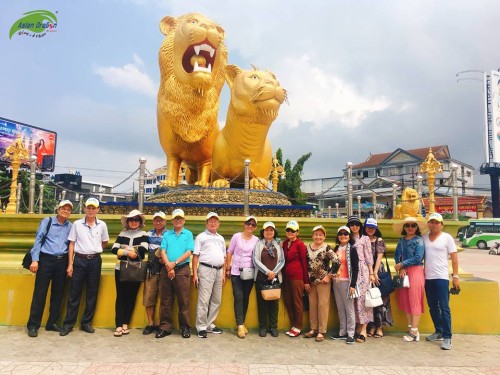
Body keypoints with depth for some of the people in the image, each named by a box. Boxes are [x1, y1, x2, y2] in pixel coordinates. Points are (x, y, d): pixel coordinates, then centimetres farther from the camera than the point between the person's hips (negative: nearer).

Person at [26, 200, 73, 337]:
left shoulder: (70, 226, 7)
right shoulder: (47, 221, 0)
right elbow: (38, 240, -4)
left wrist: (69, 263, 3)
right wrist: (35, 260, -11)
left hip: (62, 262, 3)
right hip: (46, 259, -3)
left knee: (58, 293, 9)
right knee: (40, 293, -1)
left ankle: (52, 323, 21)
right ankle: (33, 325, 9)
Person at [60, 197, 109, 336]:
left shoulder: (102, 225, 2)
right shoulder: (77, 224, -1)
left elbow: (104, 243, 16)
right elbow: (71, 244, 0)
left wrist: (94, 251, 10)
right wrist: (70, 264, -4)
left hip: (95, 261, 1)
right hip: (79, 260, -1)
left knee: (92, 293, 7)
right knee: (74, 293, 3)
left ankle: (86, 322, 19)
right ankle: (68, 323, 14)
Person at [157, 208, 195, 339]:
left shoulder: (188, 234, 6)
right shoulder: (167, 234, 12)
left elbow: (188, 252, -4)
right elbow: (163, 252, 3)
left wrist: (174, 263, -12)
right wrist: (168, 266, -12)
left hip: (182, 269, -2)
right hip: (166, 269, 2)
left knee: (183, 300, 1)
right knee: (165, 300, 5)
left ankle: (185, 327, 11)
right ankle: (165, 327, 14)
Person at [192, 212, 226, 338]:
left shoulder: (221, 238, 18)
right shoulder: (201, 237, 2)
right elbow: (195, 256, -2)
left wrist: (224, 273, 13)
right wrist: (195, 274, -9)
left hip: (218, 271, 6)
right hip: (206, 270, -6)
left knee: (216, 300, 10)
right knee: (204, 300, -5)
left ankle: (209, 324, 20)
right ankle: (201, 327, 3)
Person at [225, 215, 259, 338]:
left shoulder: (256, 240, 4)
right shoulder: (236, 236, -1)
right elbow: (229, 253, 3)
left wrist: (256, 270, 3)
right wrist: (228, 269, 1)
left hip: (250, 273, 2)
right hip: (236, 272, -2)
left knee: (246, 298, 7)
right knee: (238, 297, -8)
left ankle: (242, 323, 19)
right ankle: (240, 326, -6)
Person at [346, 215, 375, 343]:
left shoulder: (365, 239, 6)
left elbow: (369, 257, 2)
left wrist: (371, 273, -4)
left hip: (363, 271, -3)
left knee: (362, 298, -7)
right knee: (353, 299, 3)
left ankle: (363, 330, -4)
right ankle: (358, 327, 11)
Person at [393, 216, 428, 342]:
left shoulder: (419, 240, -5)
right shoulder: (401, 240, 12)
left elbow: (418, 258, -14)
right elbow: (397, 255, 7)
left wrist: (401, 264, -10)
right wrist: (400, 269, -9)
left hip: (415, 271, -6)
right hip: (403, 272, 6)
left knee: (415, 301, -3)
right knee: (405, 301, 8)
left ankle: (415, 332, 1)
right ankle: (411, 329, 17)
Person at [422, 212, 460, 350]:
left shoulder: (447, 238, -2)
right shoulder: (423, 237, 8)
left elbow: (454, 257, -3)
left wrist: (455, 276, -7)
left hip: (441, 278, -4)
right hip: (427, 278, 5)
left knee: (444, 307, -6)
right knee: (433, 307, 12)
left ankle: (447, 337, -1)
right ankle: (438, 332, 25)